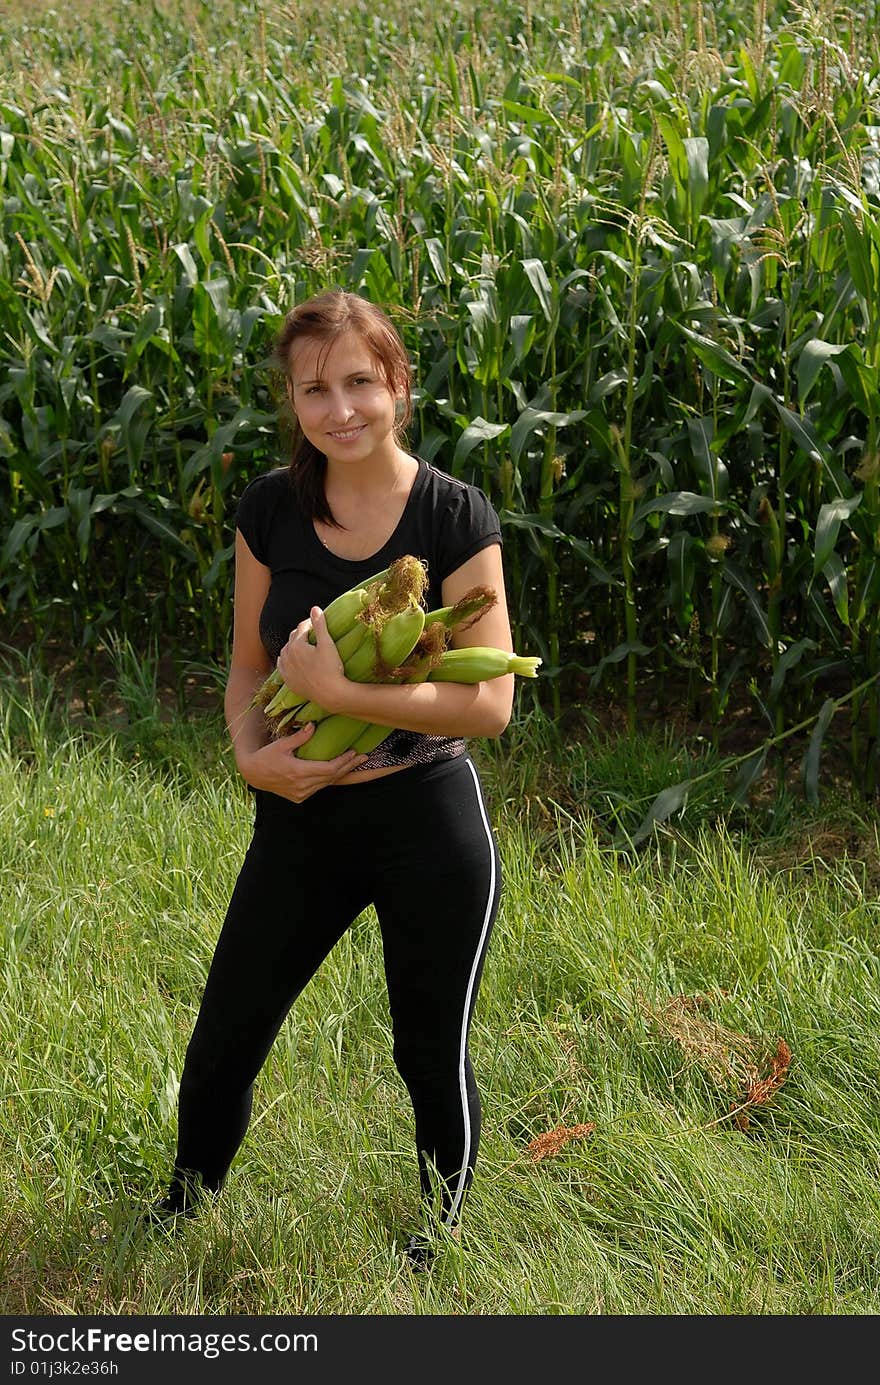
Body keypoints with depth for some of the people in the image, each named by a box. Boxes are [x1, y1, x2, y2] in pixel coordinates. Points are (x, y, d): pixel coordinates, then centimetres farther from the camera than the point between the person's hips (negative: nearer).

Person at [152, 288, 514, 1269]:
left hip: (430, 827, -3)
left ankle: (437, 1256, 38)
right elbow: (248, 666, 8)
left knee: (433, 1059, 13)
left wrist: (336, 690, -24)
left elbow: (490, 702, -17)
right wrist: (251, 750, -13)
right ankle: (178, 1225, 38)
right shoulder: (270, 510, -1)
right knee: (220, 1049, 11)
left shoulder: (456, 518, -12)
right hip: (301, 820, 4)